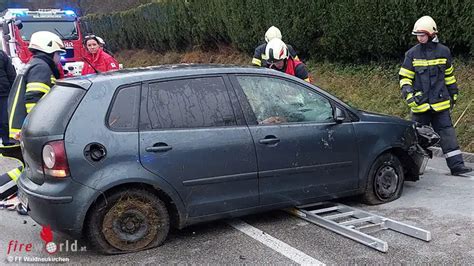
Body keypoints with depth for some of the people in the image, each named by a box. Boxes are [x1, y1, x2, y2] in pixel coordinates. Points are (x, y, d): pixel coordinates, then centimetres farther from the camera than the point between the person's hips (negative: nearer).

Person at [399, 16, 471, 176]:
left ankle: (456, 165, 4)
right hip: (420, 103, -1)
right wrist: (408, 94, -14)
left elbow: (449, 75, 16)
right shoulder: (412, 54, 0)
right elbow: (404, 77, 1)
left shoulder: (443, 51, 5)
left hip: (440, 103, 1)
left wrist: (453, 94, 19)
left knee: (447, 133, 0)